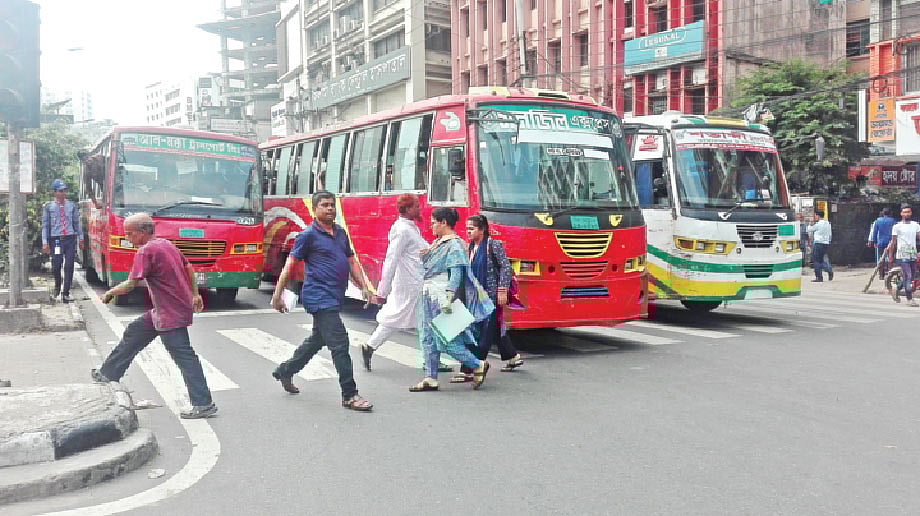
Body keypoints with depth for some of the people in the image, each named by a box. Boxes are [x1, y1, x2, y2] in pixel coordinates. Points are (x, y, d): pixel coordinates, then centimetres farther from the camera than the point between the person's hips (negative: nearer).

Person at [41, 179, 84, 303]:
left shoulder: (72, 205, 10)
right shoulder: (48, 206, 4)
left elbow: (76, 223, 15)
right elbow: (45, 225, 3)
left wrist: (80, 238, 14)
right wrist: (45, 242, -3)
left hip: (70, 238, 1)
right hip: (56, 240, -1)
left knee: (69, 266, -2)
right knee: (56, 266, 1)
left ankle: (65, 293, 5)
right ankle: (57, 286, 30)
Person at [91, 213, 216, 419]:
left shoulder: (146, 251, -16)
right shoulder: (166, 244, 10)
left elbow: (131, 284, -18)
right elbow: (188, 268, 18)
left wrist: (110, 293, 0)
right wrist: (195, 294, 25)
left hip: (171, 314, -10)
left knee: (184, 357, -8)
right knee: (133, 333, 22)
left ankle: (204, 405, -6)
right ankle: (108, 375, 37)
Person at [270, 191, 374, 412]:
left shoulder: (340, 233, 14)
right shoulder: (309, 235, -8)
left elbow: (352, 262, 18)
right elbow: (289, 265, -7)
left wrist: (363, 287, 7)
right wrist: (277, 296, -9)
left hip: (335, 298, 8)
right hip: (320, 298, -8)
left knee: (317, 340, 22)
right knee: (339, 344, -10)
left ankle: (284, 371, 42)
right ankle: (350, 395, -2)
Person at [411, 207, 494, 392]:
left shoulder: (454, 245, -12)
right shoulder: (437, 243, 16)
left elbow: (456, 273, -20)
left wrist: (448, 297, -27)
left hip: (442, 299, -9)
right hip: (429, 298, 9)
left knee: (446, 340, -6)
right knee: (428, 339, 8)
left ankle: (478, 365, 11)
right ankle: (431, 379, 14)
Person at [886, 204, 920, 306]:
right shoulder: (897, 227, -2)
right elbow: (893, 242, 2)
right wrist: (890, 256, 2)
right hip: (902, 255, -5)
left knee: (912, 277, 11)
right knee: (908, 277, -12)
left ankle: (896, 289, 32)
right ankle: (909, 298, -6)